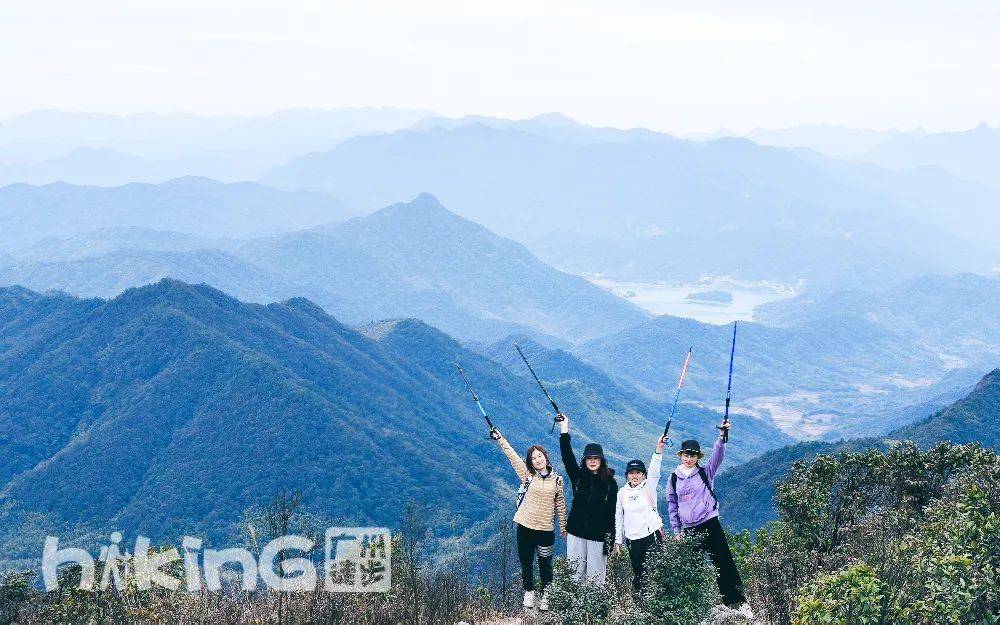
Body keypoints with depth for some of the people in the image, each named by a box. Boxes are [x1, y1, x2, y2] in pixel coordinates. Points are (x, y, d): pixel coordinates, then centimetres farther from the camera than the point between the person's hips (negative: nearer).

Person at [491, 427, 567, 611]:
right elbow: (512, 455, -5)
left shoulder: (557, 480, 2)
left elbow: (560, 504, 9)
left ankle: (545, 595, 24)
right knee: (526, 562, 11)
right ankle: (529, 591, 31)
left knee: (545, 564, 7)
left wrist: (563, 527, 11)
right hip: (525, 527, 1)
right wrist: (500, 438, -10)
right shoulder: (527, 475, 0)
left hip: (546, 529, -1)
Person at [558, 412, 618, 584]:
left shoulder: (610, 482, -1)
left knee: (596, 576, 0)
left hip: (598, 535, -2)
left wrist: (610, 539, -8)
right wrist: (565, 430, -17)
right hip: (576, 532, 2)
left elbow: (612, 512, -3)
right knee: (574, 572, 3)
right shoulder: (578, 476, 5)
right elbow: (567, 456, -8)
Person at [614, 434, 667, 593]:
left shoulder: (648, 487, 2)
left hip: (652, 534, -2)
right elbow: (618, 519, 13)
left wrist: (659, 450, -30)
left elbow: (654, 471, -16)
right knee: (638, 574, 6)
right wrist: (618, 541, 10)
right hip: (633, 538, 2)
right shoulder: (622, 493, 9)